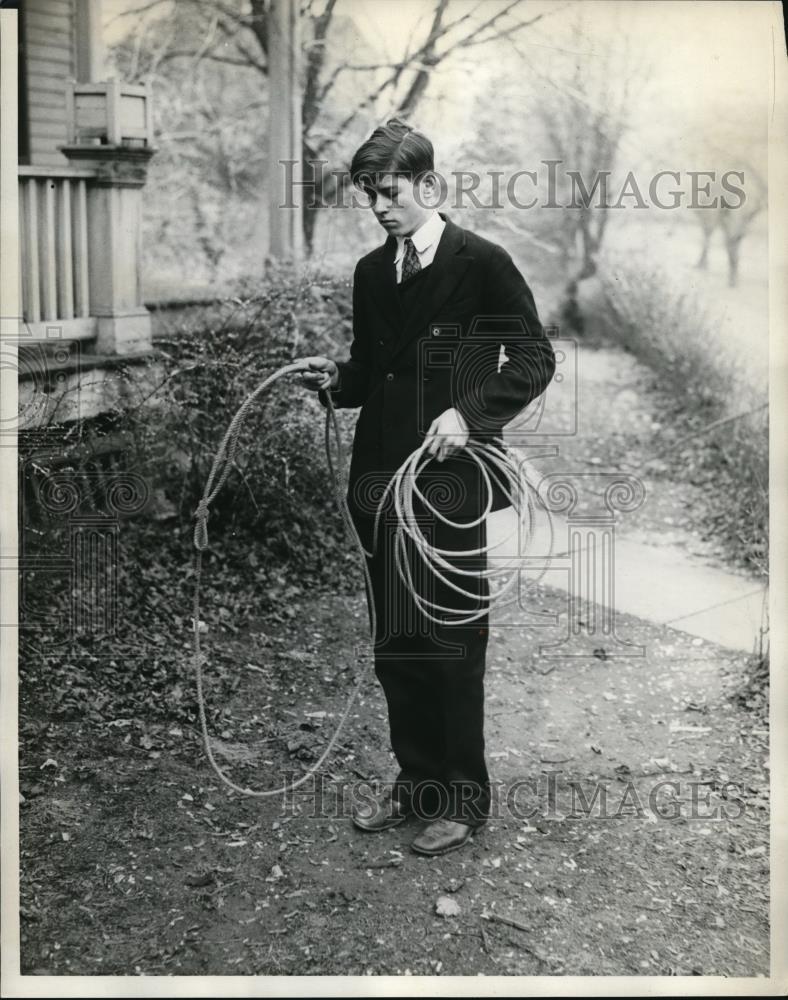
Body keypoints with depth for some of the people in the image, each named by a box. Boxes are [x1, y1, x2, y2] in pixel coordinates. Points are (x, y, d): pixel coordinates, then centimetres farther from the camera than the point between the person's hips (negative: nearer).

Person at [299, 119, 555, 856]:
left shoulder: (482, 263, -6)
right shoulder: (371, 272, 12)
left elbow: (534, 358, -6)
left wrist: (469, 412, -19)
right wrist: (336, 380, -1)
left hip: (450, 480, -6)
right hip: (381, 477, 6)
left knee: (451, 643, 1)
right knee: (394, 643, 13)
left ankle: (463, 799, 16)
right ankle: (415, 781, 29)